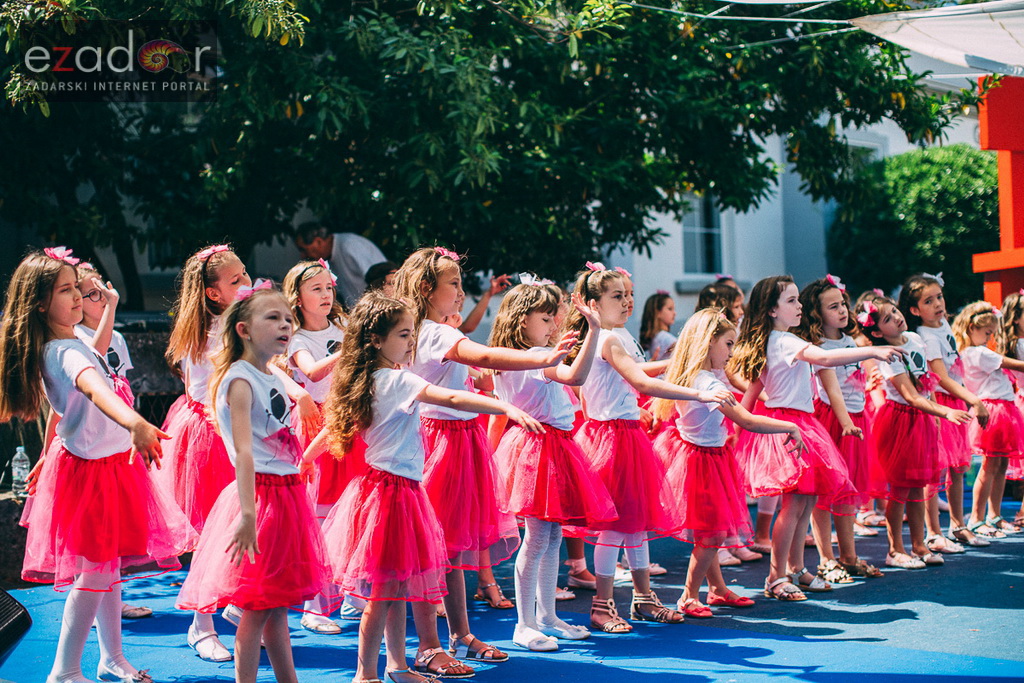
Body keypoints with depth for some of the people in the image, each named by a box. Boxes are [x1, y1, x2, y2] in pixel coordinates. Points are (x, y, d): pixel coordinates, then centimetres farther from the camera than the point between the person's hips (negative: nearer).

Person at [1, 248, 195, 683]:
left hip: (111, 463, 10)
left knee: (109, 566, 17)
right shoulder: (65, 353, -26)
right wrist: (135, 424, -63)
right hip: (92, 469, -10)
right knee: (95, 572, -5)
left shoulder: (71, 343, 5)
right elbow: (95, 388, -49)